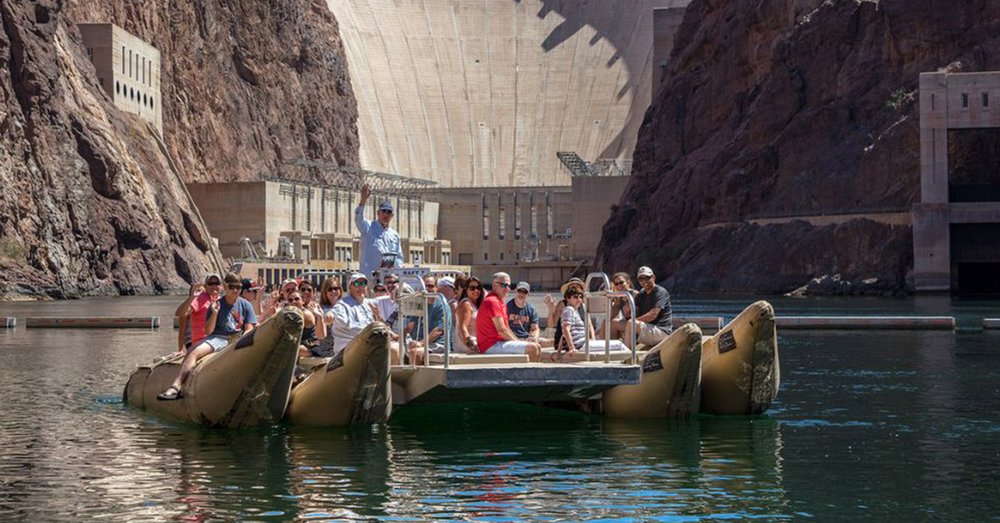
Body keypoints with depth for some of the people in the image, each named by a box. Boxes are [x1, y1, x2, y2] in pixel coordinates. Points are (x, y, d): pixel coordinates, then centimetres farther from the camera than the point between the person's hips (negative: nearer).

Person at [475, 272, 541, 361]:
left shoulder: (501, 302, 20)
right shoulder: (492, 301, -13)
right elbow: (501, 330, -18)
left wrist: (518, 342, 9)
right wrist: (517, 343, -9)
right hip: (492, 345, -11)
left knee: (537, 347, 11)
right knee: (532, 348, -20)